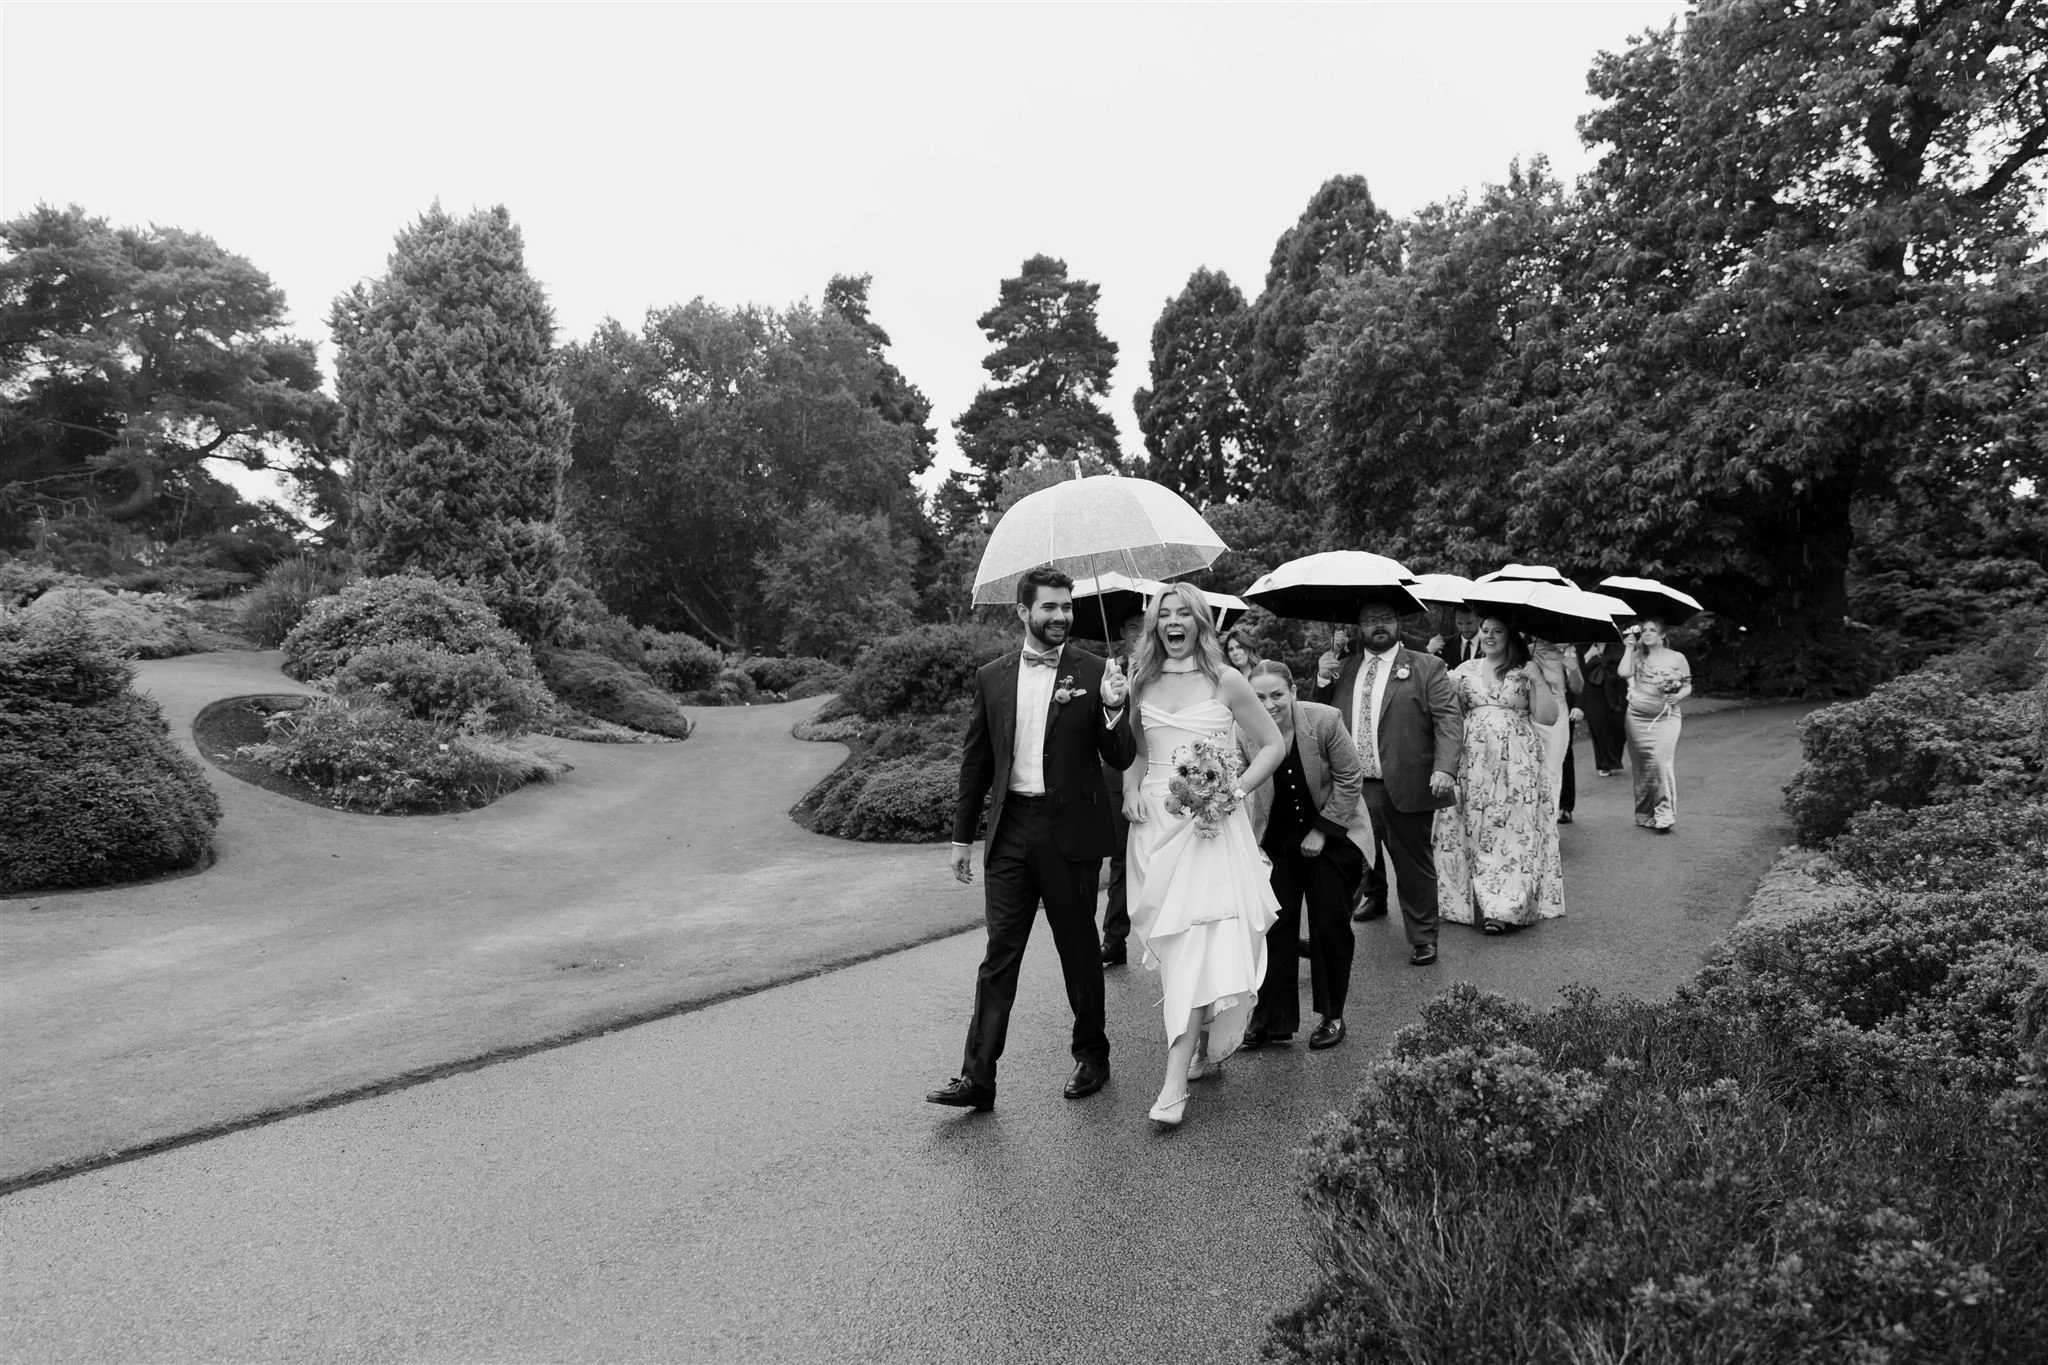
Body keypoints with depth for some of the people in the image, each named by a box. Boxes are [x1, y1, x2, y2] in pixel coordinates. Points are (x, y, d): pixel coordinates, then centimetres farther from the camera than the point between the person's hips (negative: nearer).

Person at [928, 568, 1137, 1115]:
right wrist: (963, 834, 12)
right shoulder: (991, 677, 6)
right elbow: (975, 761, 12)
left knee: (1080, 950, 10)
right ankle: (977, 1077, 6)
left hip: (1070, 829, -2)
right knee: (999, 953, 3)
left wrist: (1112, 708, -20)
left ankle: (1092, 1056, 28)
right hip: (1010, 828, 2)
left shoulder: (1094, 672, -2)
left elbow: (1121, 760, -2)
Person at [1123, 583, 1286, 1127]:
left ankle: (1175, 1083, -9)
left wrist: (1236, 788, -9)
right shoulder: (1141, 682, 8)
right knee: (1171, 944, 7)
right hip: (1155, 822, 4)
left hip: (1210, 823, -4)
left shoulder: (1225, 681, -2)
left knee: (1198, 944, -10)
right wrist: (1130, 789, 2)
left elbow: (1274, 745, 4)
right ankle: (1202, 1049, 25)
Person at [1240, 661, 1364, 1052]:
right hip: (1276, 840, 1)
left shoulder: (1325, 720, -20)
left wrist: (1321, 830, -11)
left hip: (1330, 835, -1)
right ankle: (1271, 1019, 9)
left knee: (1330, 925, 4)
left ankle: (1331, 1016, 20)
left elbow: (1349, 780, -12)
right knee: (1276, 925, 0)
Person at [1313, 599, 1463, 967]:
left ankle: (1423, 937, 13)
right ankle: (1375, 896, 48)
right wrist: (1322, 680, 3)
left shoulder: (1427, 667, 0)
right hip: (1353, 787, 5)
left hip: (1405, 786, -4)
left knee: (1413, 863, 2)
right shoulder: (1344, 669, 13)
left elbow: (1449, 719, -6)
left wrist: (1445, 768, -20)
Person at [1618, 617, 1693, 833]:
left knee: (1662, 762, -17)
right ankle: (1644, 813, 15)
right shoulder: (1637, 656, 8)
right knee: (1641, 766, 5)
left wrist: (1677, 697, -13)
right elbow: (1623, 672, -11)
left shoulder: (1677, 658, 4)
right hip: (1637, 717, 2)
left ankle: (1665, 814, -15)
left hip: (1665, 717, -2)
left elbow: (1687, 686, 7)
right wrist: (1629, 647, -4)